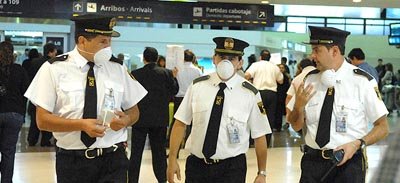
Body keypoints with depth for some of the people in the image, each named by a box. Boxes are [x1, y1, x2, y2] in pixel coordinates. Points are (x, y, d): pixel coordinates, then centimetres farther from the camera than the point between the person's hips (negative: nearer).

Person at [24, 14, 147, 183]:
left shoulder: (118, 68, 6)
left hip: (113, 162, 2)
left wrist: (125, 120, -9)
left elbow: (134, 111, 14)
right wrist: (82, 124, -19)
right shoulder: (53, 69, -3)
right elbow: (42, 120, -6)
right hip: (71, 161, -1)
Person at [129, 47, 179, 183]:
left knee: (136, 152, 6)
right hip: (160, 119, 1)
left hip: (140, 119, -1)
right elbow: (174, 90, 3)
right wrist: (174, 76, 15)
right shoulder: (166, 73, -6)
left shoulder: (135, 74, -8)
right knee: (159, 151, 11)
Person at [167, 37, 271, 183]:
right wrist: (172, 159, -6)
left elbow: (259, 136, -4)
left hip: (232, 168, -2)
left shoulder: (250, 94, -7)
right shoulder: (197, 86, -2)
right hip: (196, 165, 2)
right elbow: (180, 123, 0)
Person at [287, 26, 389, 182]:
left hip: (348, 162, -3)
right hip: (312, 162, 3)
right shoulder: (310, 80, 1)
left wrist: (358, 144, -19)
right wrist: (298, 106, -12)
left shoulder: (362, 81, -10)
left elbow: (382, 127, -4)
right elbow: (296, 126, 7)